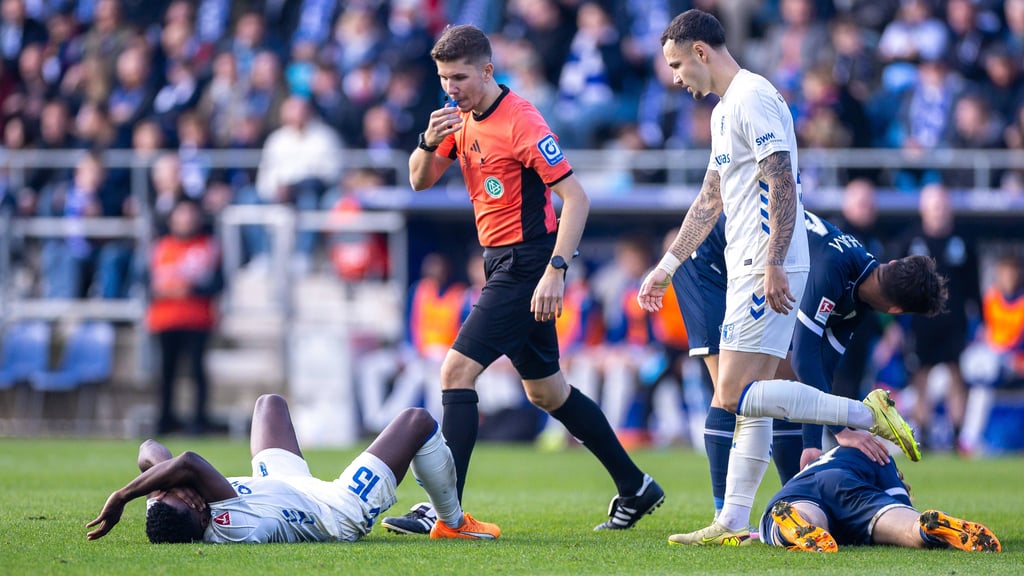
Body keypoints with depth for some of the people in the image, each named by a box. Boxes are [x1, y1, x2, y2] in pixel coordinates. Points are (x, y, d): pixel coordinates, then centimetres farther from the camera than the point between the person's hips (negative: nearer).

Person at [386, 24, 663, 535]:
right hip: (502, 261, 10)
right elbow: (420, 181, 11)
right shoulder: (462, 118, 8)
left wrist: (556, 270, -26)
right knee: (546, 392, 16)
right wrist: (430, 141, -11)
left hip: (525, 263, -10)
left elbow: (575, 197, -20)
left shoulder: (520, 122, -17)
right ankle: (635, 488, 26)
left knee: (457, 371, -15)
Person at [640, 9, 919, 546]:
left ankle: (866, 414, -15)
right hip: (748, 270, 10)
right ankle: (732, 523, 6)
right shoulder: (724, 111, 21)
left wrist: (774, 265, -25)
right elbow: (708, 202, 30)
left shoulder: (753, 98, -11)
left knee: (736, 396, -14)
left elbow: (783, 185, -19)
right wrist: (665, 268, 31)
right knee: (749, 401, 7)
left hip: (767, 271, -10)